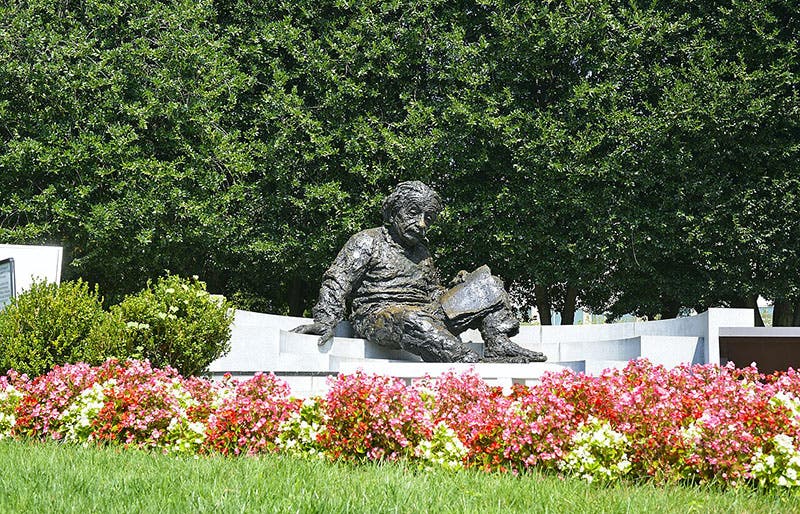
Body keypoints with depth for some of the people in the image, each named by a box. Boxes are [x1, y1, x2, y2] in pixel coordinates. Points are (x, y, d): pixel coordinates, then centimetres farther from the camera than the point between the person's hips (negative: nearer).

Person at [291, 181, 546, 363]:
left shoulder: (422, 254, 29)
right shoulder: (367, 241, 9)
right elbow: (337, 282, -1)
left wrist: (457, 289, 12)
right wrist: (326, 320, -15)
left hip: (426, 314, 7)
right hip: (379, 316, -7)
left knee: (487, 283, -1)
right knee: (410, 321, -43)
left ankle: (498, 346, -21)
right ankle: (470, 364, -58)